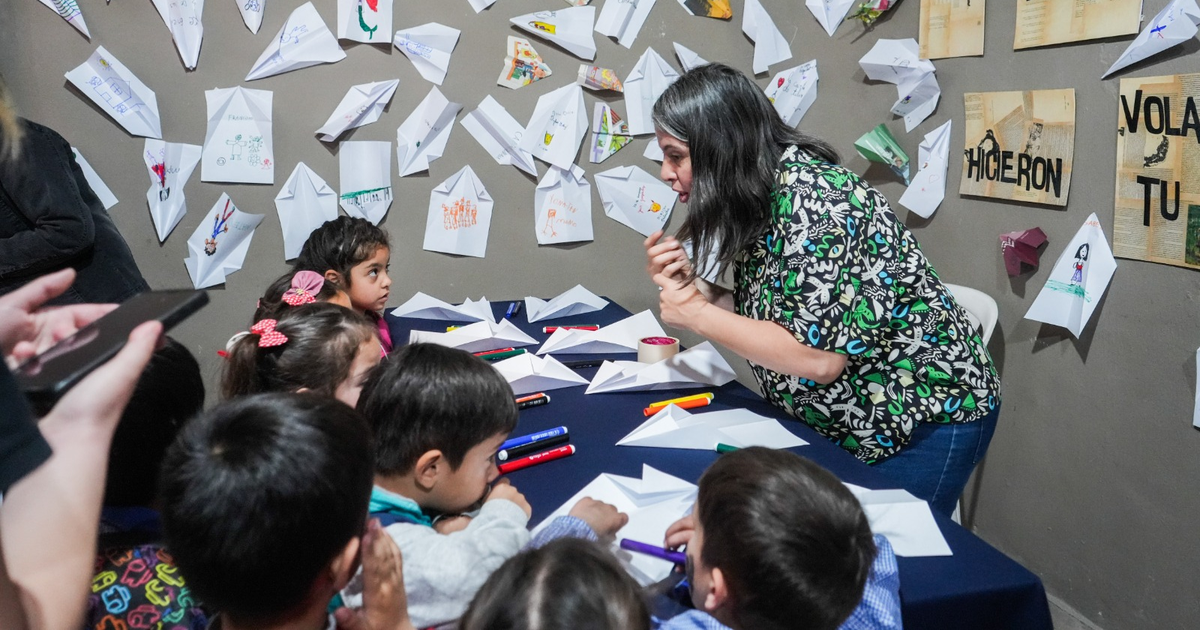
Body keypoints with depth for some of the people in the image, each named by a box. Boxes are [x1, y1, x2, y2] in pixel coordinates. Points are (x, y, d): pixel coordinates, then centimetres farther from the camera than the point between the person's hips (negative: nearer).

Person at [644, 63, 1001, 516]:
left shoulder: (807, 195, -25)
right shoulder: (757, 205, 2)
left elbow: (817, 356, -31)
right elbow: (765, 316, 6)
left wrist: (696, 314, -20)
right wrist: (689, 286, -8)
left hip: (926, 422, -8)